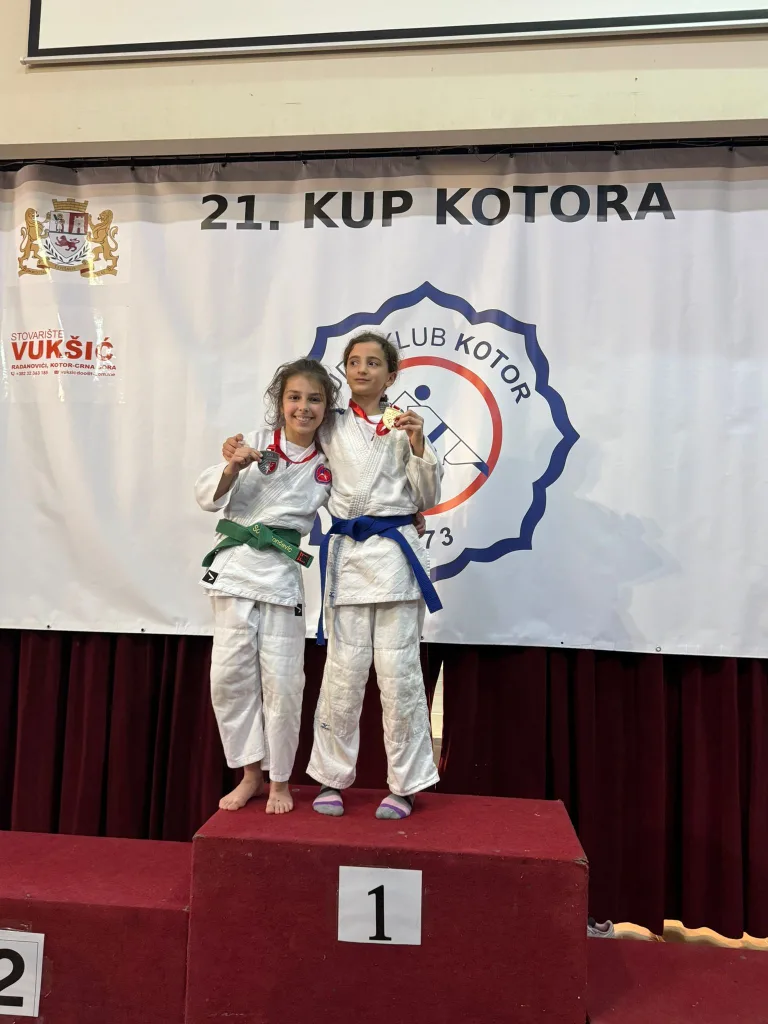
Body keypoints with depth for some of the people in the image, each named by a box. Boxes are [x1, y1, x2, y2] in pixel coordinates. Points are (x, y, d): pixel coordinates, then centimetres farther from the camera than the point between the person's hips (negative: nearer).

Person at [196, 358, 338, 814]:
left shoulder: (327, 465, 4)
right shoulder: (258, 442, 2)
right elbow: (208, 495, -1)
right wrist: (232, 468, -20)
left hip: (283, 575, -1)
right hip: (235, 567, 1)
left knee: (282, 681, 1)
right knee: (231, 674, 4)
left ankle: (279, 780, 23)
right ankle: (250, 774, 24)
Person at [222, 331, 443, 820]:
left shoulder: (404, 424, 7)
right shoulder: (331, 428, 11)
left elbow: (428, 499, 6)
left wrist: (418, 446, -9)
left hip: (396, 551, -1)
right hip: (347, 553, 1)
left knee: (399, 672, 2)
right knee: (344, 672, 2)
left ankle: (404, 784, 18)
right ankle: (333, 778, 22)